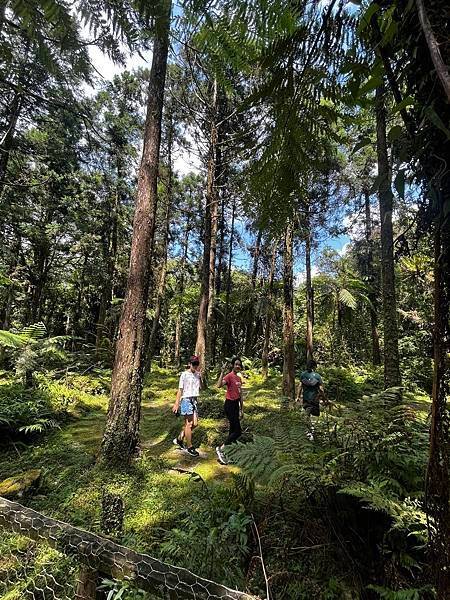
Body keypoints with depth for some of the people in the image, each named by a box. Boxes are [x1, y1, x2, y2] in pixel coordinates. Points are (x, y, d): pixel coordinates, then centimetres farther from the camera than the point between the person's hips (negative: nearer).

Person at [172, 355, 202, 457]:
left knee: (195, 423, 8)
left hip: (195, 400, 6)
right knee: (189, 423, -3)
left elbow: (201, 387, 4)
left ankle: (179, 439, 26)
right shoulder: (184, 374, -6)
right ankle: (190, 447, 10)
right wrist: (176, 403, -7)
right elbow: (180, 390, -4)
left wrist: (200, 376, -8)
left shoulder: (198, 374, 9)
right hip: (186, 399, -6)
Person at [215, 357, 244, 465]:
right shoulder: (229, 376, -14)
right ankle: (220, 449, 4)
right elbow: (219, 385, -34)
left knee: (233, 430, 13)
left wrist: (241, 409, 20)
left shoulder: (239, 378, 12)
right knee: (238, 431, -8)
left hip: (236, 405, 9)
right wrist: (222, 372, -36)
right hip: (229, 405, -9)